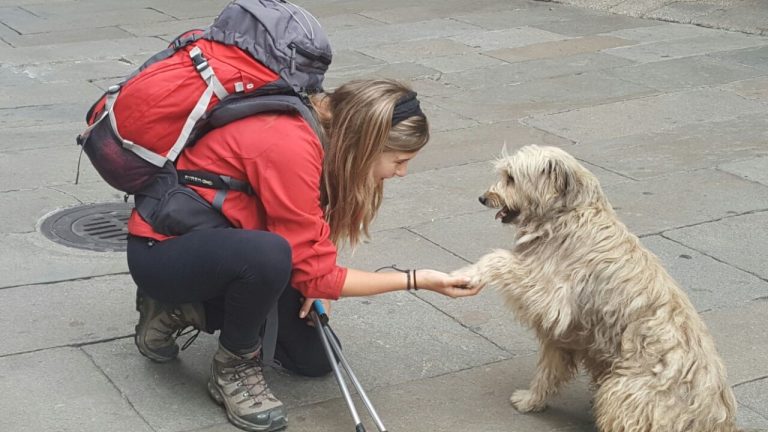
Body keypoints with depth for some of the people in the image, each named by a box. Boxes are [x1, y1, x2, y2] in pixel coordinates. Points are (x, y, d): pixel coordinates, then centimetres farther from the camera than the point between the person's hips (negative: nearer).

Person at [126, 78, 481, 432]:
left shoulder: (327, 133, -5)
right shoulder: (290, 147, -31)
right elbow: (313, 272, -24)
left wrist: (315, 280, -12)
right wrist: (416, 280, -21)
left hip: (220, 244, 9)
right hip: (161, 250, -9)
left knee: (313, 359, 7)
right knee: (268, 255, -39)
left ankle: (181, 309, 14)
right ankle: (233, 367, -11)